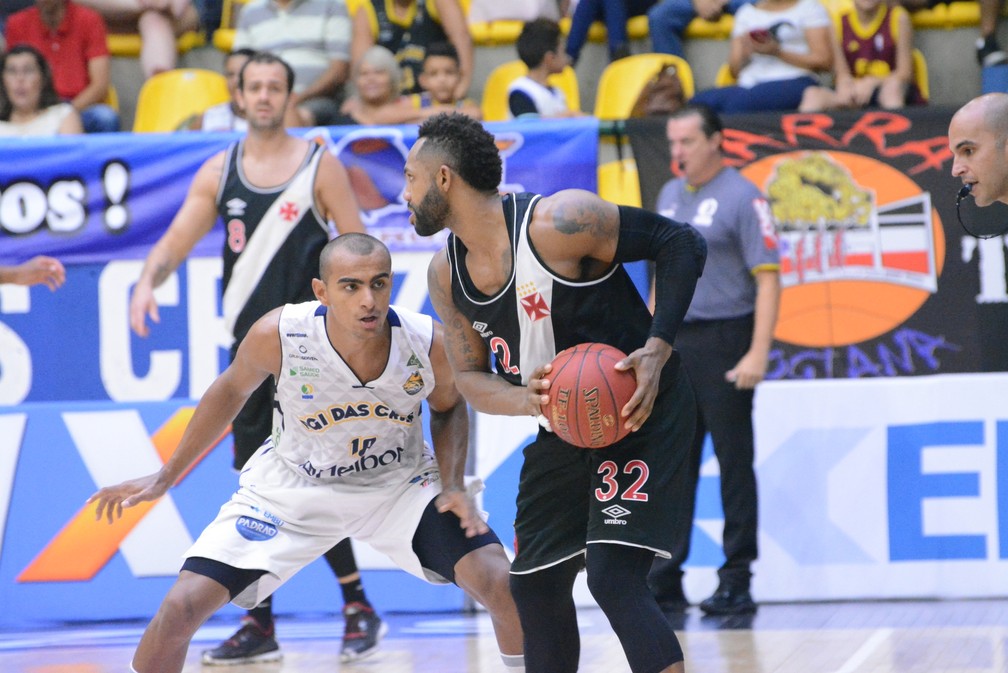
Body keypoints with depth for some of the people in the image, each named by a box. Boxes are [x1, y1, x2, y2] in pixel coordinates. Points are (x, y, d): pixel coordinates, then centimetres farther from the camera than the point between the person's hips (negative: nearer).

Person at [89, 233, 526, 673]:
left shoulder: (429, 344, -24)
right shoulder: (277, 335, -27)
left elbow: (448, 406, 1)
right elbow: (231, 391, -4)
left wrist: (453, 485, -15)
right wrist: (165, 477, 2)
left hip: (401, 484, 1)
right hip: (293, 485, 0)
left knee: (503, 586, -17)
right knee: (182, 605, -13)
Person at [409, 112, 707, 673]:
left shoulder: (557, 221, -23)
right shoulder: (447, 275, 0)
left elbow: (682, 243, -17)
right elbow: (470, 377, 5)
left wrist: (657, 350, -27)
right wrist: (526, 401, -18)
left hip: (641, 415, -8)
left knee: (614, 579, -20)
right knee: (536, 586, 12)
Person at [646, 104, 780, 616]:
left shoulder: (742, 197, -7)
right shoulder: (669, 196, 15)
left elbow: (768, 278, -12)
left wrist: (758, 353, -19)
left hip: (722, 342, -7)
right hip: (673, 343, 7)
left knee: (734, 462, -1)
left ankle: (737, 582, 3)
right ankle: (665, 580, 12)